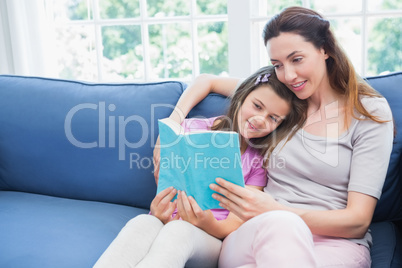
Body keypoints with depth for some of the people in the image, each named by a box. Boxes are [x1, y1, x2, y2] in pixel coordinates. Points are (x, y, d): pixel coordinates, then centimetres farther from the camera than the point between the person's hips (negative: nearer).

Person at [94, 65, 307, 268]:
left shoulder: (261, 160, 4)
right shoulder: (192, 130, 5)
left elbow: (235, 226, -2)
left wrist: (209, 225, -26)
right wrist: (160, 215, -22)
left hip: (214, 240, -1)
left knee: (179, 231, -37)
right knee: (143, 222, -36)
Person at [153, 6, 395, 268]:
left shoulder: (371, 111, 1)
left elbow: (357, 220, -6)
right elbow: (207, 81, 25)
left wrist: (273, 211, -23)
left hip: (336, 242, -1)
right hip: (263, 235, 2)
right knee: (281, 223, -39)